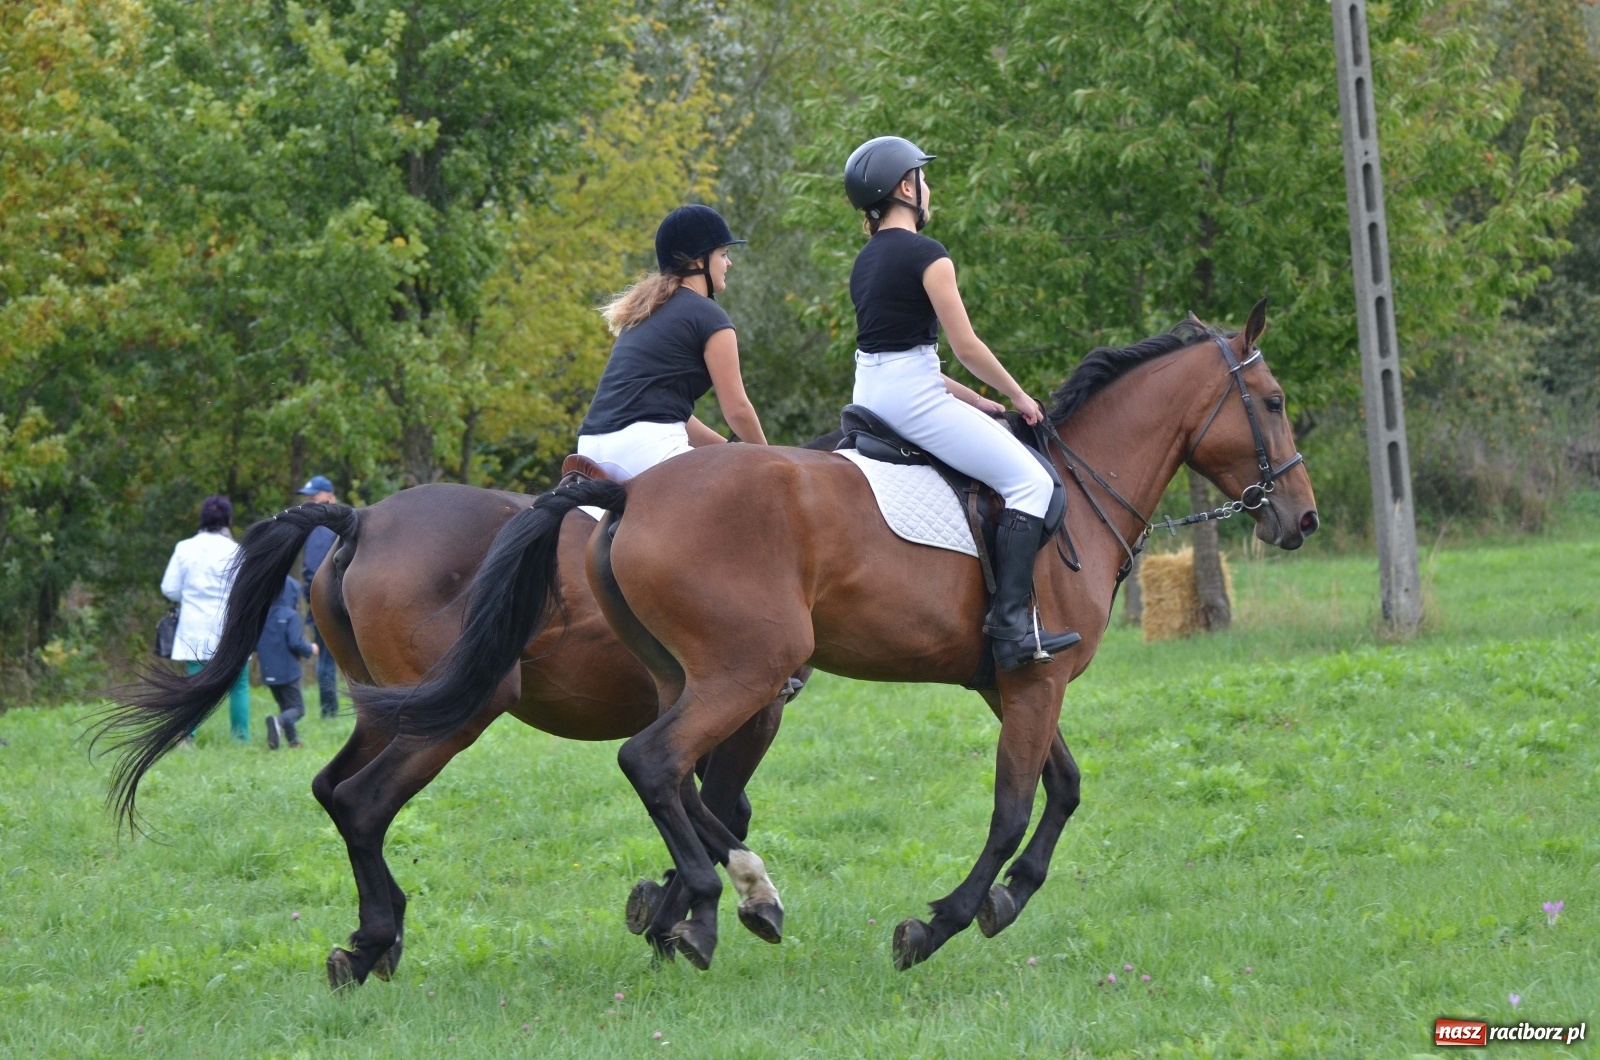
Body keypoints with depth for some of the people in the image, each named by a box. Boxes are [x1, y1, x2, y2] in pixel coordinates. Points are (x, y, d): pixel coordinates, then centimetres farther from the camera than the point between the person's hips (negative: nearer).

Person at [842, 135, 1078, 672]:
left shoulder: (866, 261, 16)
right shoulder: (926, 255, -10)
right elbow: (967, 347, -11)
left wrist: (976, 403, 19)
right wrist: (1018, 396, 4)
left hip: (868, 392, 10)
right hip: (912, 397, -9)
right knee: (1030, 482, -8)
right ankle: (1011, 623, -20)